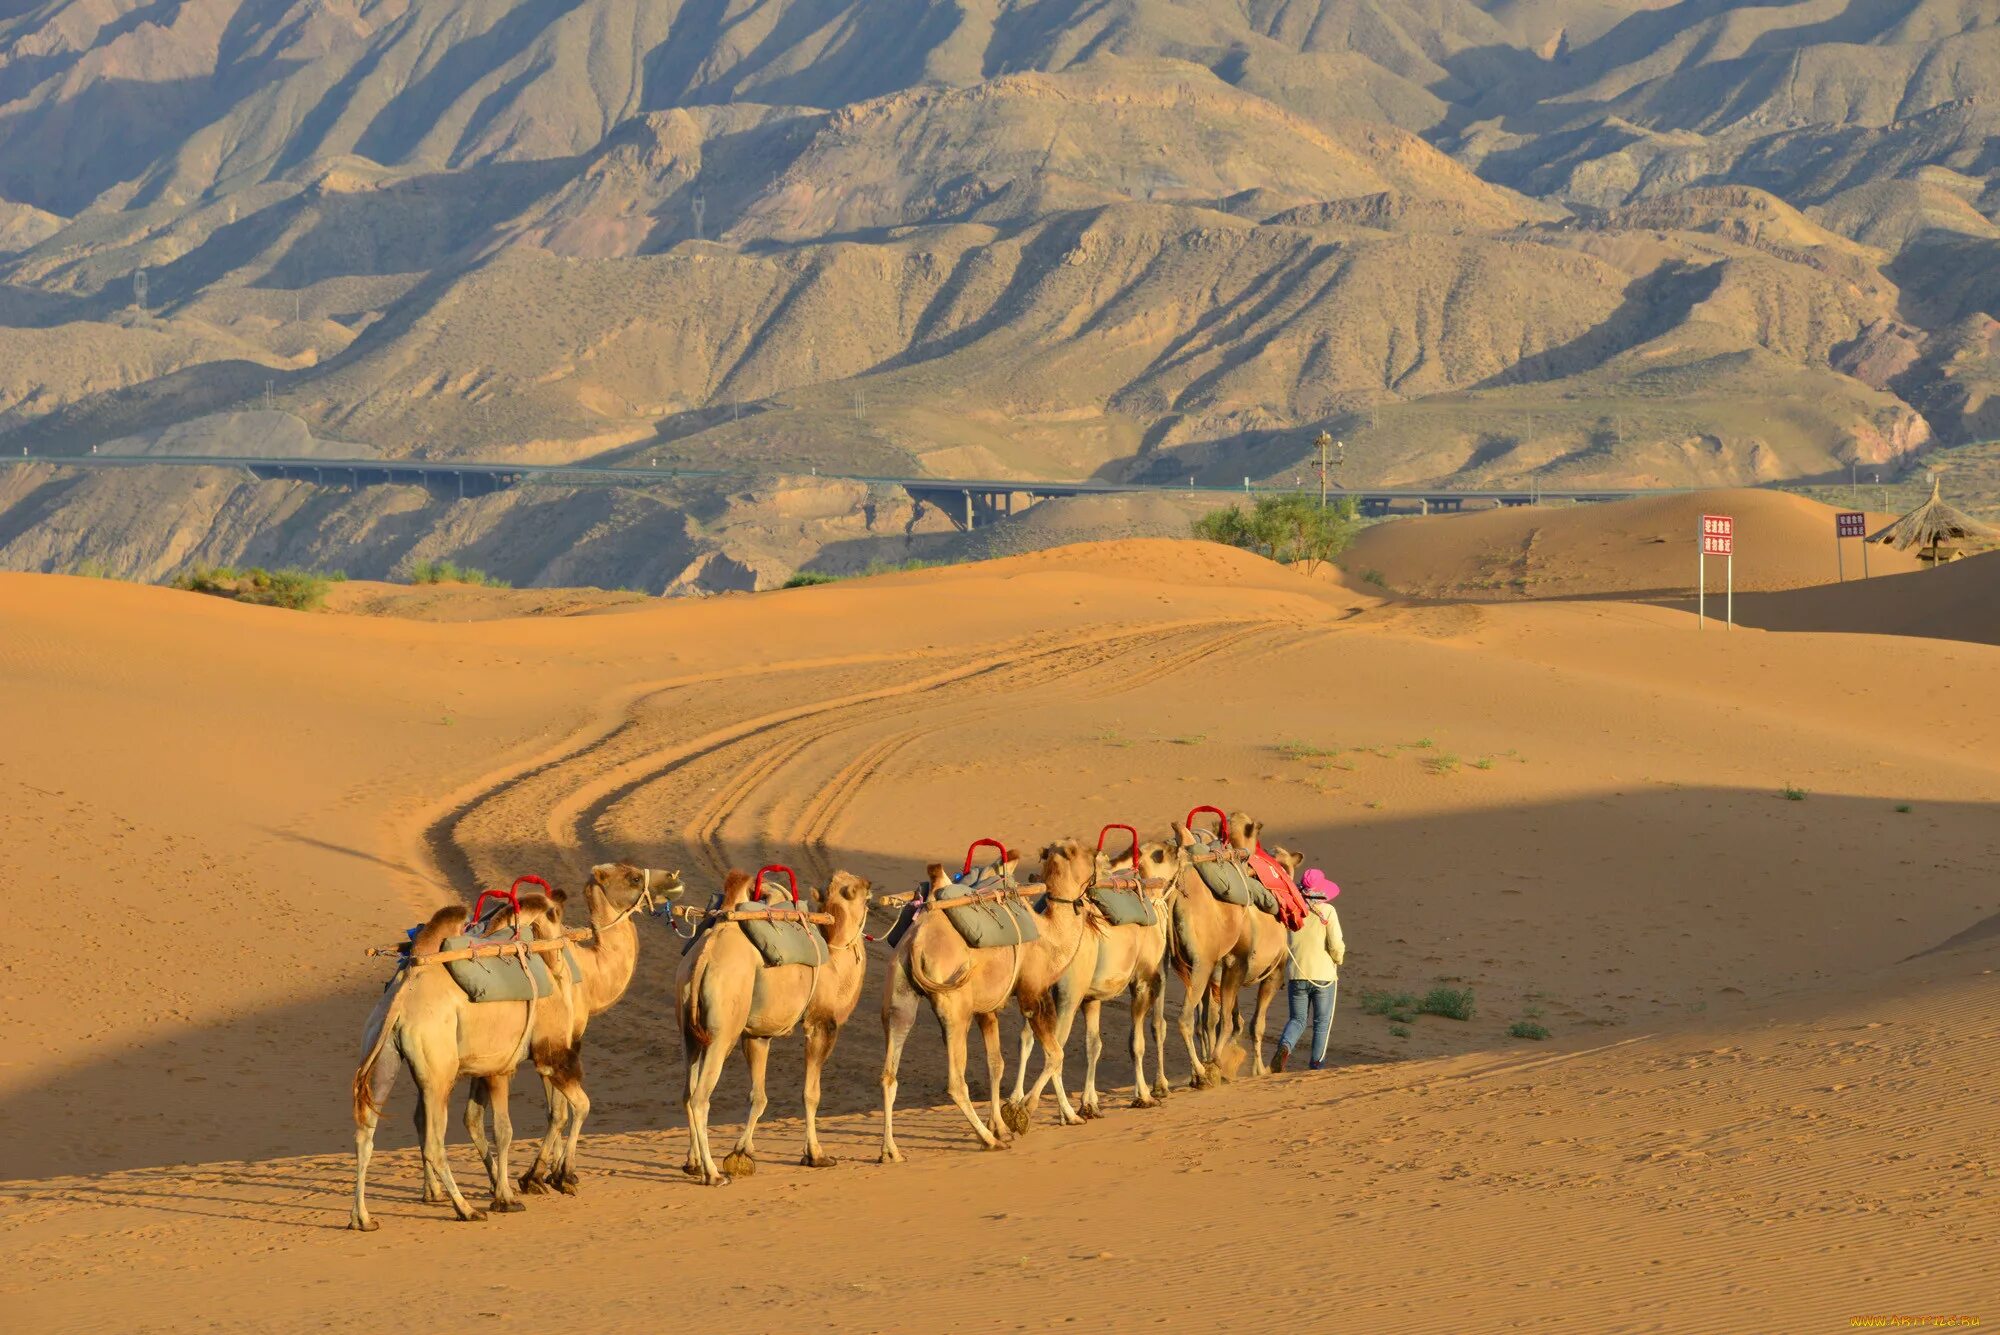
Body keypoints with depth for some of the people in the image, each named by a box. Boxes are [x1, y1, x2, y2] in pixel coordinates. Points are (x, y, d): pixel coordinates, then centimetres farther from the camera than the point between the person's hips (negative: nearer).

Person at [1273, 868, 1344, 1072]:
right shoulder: (1327, 911, -8)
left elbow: (1281, 943, -1)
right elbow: (1336, 945, -13)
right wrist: (1339, 959, 9)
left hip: (1296, 975, 2)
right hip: (1323, 975, -2)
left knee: (1298, 1019, 13)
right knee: (1322, 1022, 11)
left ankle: (1285, 1045, -16)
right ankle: (1317, 1065, 11)